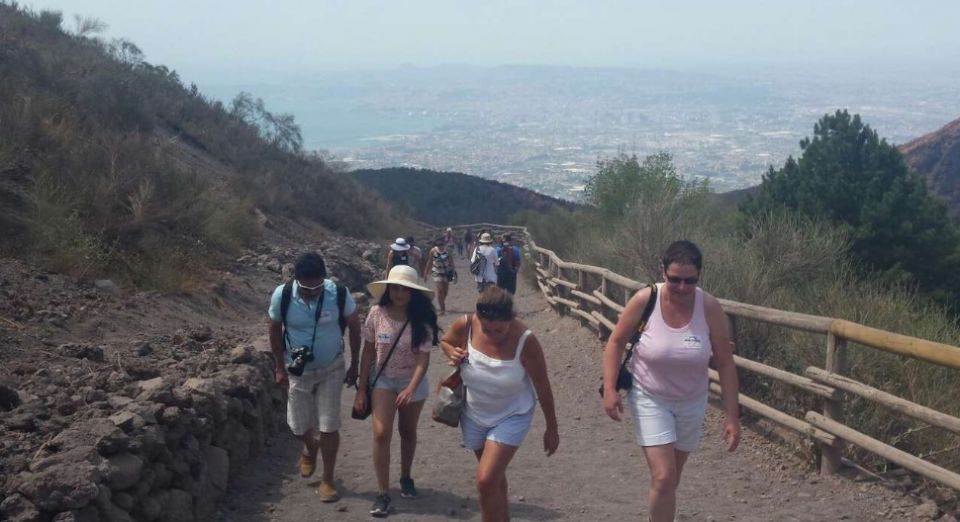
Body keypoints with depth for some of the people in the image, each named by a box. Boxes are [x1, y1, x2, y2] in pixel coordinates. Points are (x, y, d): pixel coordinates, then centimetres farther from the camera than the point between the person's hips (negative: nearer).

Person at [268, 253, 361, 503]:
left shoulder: (339, 294, -23)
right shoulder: (282, 296, -22)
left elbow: (355, 327, -6)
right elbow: (275, 331, -4)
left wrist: (354, 365, -2)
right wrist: (280, 368, 0)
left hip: (332, 369, -1)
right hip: (298, 370, 1)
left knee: (329, 426, 0)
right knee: (298, 426, 11)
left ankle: (327, 480, 17)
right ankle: (310, 448, 46)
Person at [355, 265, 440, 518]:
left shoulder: (422, 320, -18)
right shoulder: (377, 313, -15)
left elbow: (423, 359, -19)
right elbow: (368, 353, -7)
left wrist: (411, 389, -34)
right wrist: (361, 389, -7)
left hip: (412, 382, 0)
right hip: (382, 379, 0)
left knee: (408, 432, 16)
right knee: (381, 434, -11)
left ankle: (405, 478, 40)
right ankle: (382, 493, -1)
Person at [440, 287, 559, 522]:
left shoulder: (525, 341, -29)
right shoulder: (465, 326, -21)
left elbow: (543, 388, -17)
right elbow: (445, 341, 4)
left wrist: (552, 429, -7)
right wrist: (453, 353, -20)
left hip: (511, 417, -4)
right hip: (474, 415, 4)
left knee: (486, 481, -16)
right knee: (494, 477, 22)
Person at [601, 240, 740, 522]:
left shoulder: (710, 308, -18)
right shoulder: (645, 300, -21)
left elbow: (725, 364, -12)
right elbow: (616, 342, -6)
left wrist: (732, 416, -13)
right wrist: (609, 387, -15)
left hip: (691, 402, 2)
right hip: (649, 399, -2)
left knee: (671, 477, 19)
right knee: (663, 478, -13)